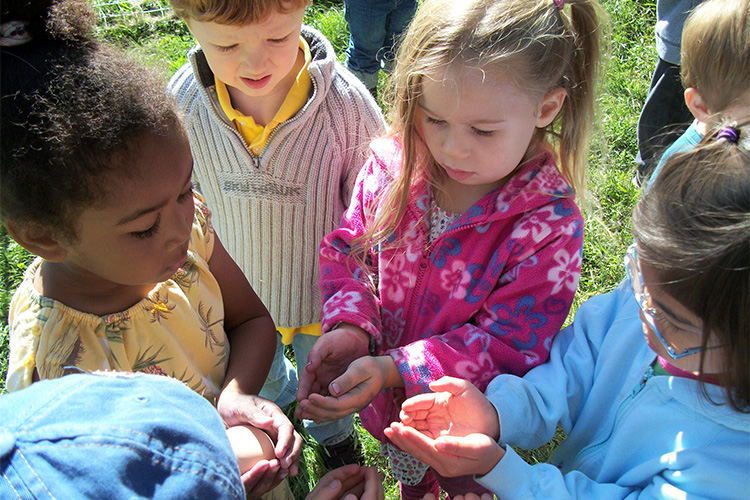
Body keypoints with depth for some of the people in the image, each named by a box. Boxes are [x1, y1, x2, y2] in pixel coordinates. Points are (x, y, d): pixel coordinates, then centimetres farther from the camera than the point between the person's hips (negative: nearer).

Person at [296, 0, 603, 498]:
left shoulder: (549, 225, -30)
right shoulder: (393, 165, -19)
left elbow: (507, 344, -27)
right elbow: (349, 250, -8)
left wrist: (393, 370, -36)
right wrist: (349, 326, -27)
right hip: (385, 400, 4)